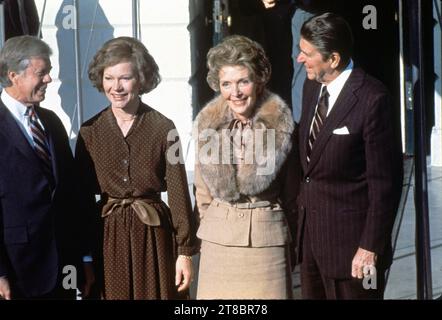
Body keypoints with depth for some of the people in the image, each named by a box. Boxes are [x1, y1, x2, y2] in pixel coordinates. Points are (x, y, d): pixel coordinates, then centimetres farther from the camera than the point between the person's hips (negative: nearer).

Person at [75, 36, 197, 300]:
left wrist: (185, 251, -6)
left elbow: (178, 191, -4)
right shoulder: (90, 131, 0)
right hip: (107, 237, 2)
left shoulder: (163, 128, -5)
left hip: (154, 236, -1)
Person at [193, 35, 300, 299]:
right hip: (218, 240, 2)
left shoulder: (282, 125, -6)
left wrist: (293, 245, 10)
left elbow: (291, 194, 4)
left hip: (268, 237, -2)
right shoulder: (208, 125, 0)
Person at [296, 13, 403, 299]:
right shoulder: (312, 87, 7)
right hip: (310, 233, 7)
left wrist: (371, 247, -16)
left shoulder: (372, 98, -17)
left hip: (350, 241, -7)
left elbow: (386, 181, -16)